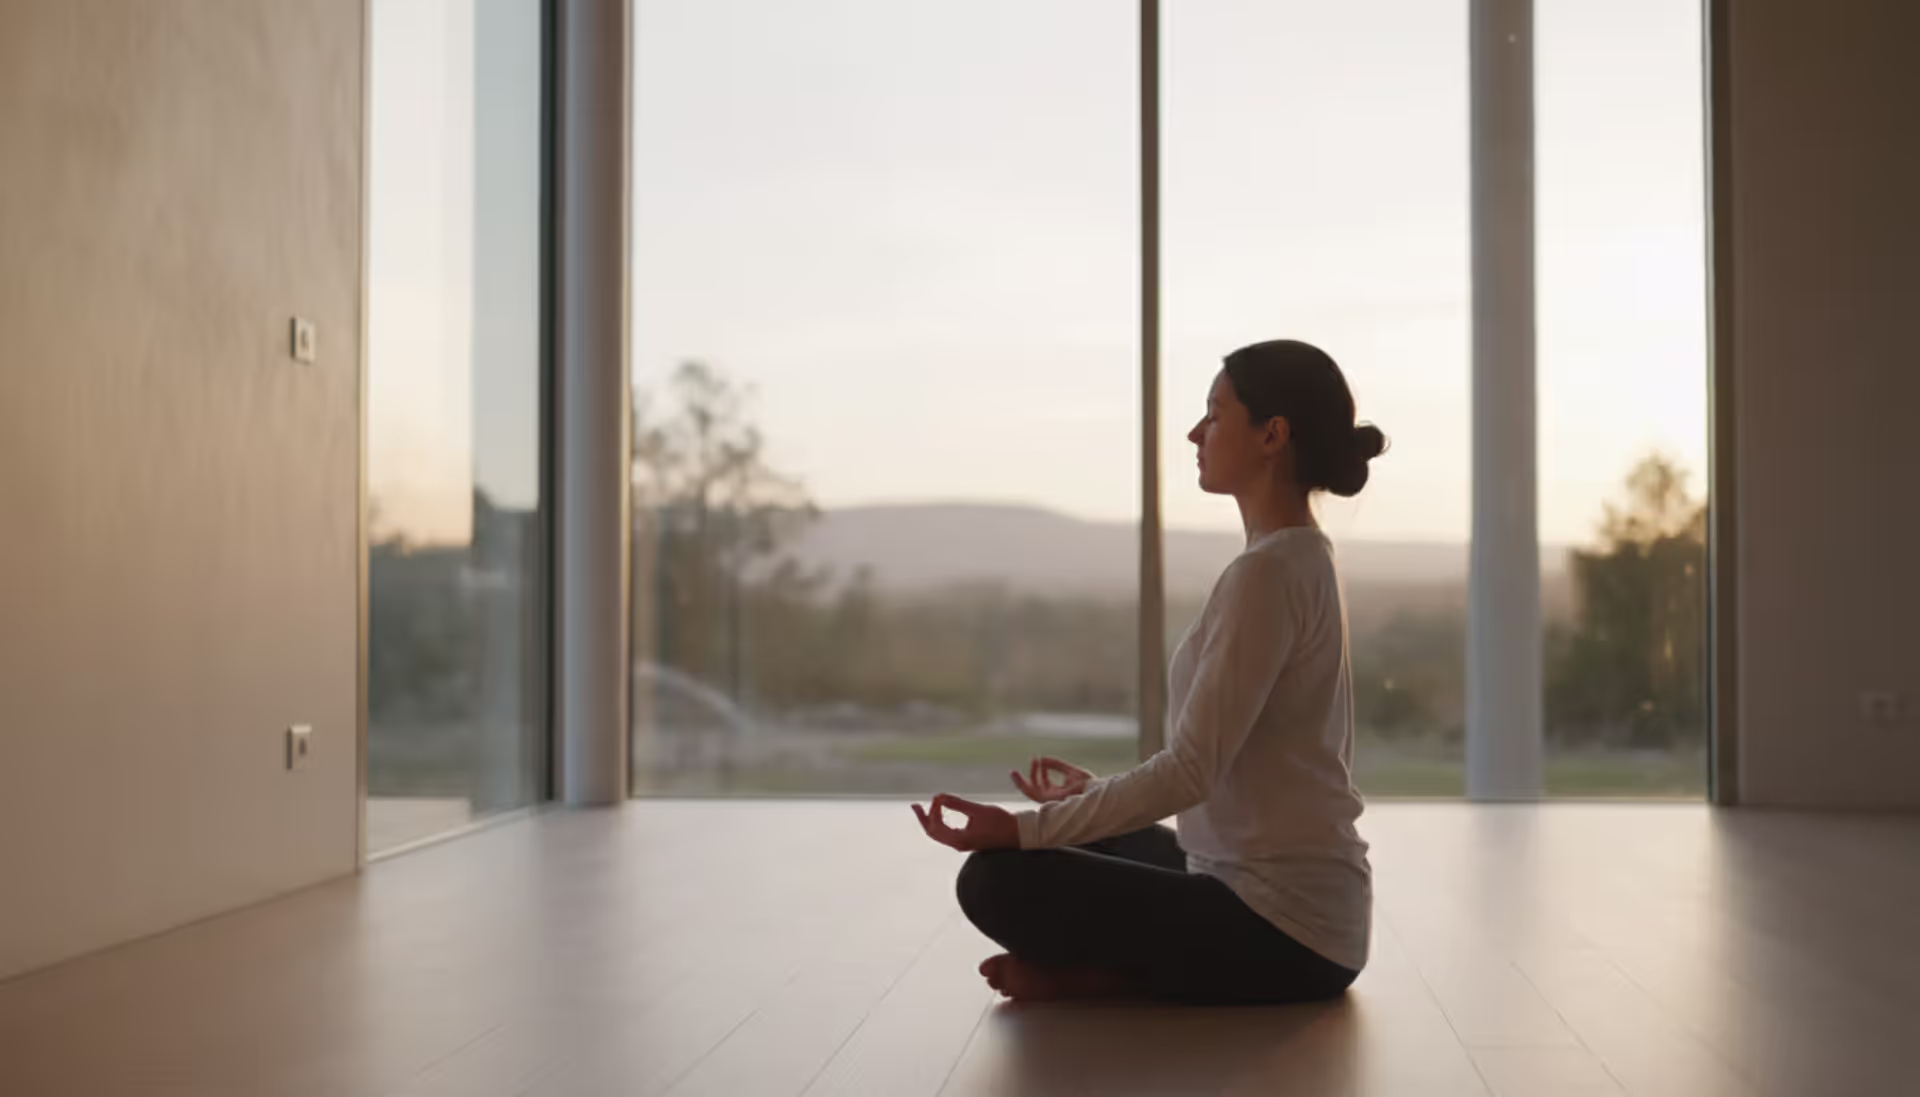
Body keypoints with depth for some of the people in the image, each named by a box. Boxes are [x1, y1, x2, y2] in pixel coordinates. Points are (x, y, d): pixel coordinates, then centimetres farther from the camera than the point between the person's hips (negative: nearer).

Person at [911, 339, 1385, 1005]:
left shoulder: (1267, 573, -19)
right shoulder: (1300, 560, 12)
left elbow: (1191, 768, -23)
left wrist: (1023, 829, -21)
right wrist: (1094, 793, 24)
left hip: (1279, 935, -10)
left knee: (997, 880, -16)